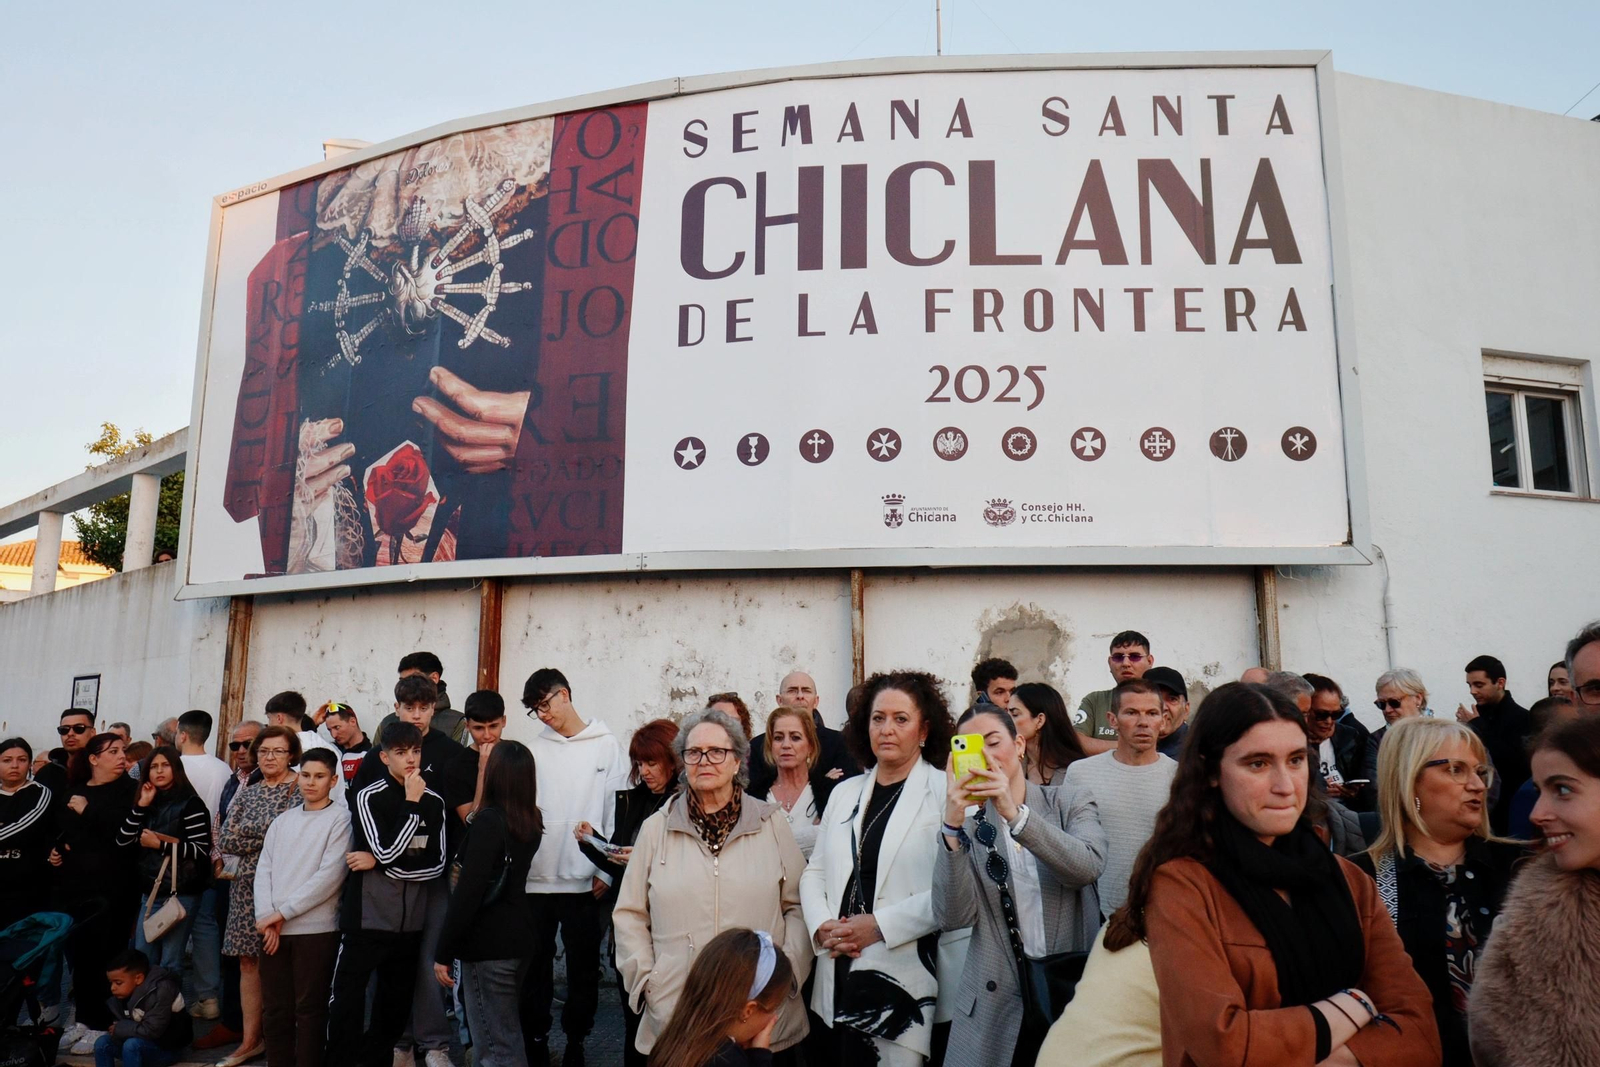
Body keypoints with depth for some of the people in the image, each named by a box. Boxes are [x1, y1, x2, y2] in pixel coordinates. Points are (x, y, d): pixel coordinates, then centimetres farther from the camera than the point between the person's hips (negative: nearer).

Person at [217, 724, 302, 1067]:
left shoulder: (299, 791, -2)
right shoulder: (246, 793, 13)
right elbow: (226, 842, 4)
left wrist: (248, 834, -7)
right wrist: (270, 838, -8)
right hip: (248, 884, 5)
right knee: (248, 961, 8)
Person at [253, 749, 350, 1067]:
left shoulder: (340, 819, -4)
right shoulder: (282, 821, 13)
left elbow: (329, 876, -12)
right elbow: (263, 870, 8)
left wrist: (282, 913, -11)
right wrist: (266, 917, -6)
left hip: (316, 930, -5)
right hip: (273, 930, 5)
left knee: (310, 1010, 2)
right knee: (274, 1009, 10)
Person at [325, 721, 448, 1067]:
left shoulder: (434, 801, 4)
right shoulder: (369, 797, -7)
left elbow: (436, 865, -1)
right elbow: (388, 851, -18)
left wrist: (379, 863, -11)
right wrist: (412, 803, -16)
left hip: (410, 922, 4)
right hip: (367, 918, -4)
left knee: (397, 1004, 14)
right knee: (347, 1000, 0)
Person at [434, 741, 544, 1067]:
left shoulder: (489, 821, -17)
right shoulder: (532, 821, 5)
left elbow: (468, 891, -20)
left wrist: (443, 952, -13)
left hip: (488, 943, -8)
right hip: (518, 935, 8)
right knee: (509, 1037, 20)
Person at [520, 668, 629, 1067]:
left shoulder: (606, 744, 0)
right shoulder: (534, 749, 6)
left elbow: (617, 810, -1)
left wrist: (606, 871, -5)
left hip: (584, 881, -2)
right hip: (535, 878, 2)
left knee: (584, 967, 7)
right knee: (535, 966, 10)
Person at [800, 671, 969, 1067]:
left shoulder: (946, 792, -7)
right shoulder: (845, 792, 12)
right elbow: (814, 872, 14)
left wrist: (880, 925, -16)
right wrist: (822, 926, -3)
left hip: (909, 980, -5)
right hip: (842, 980, 5)